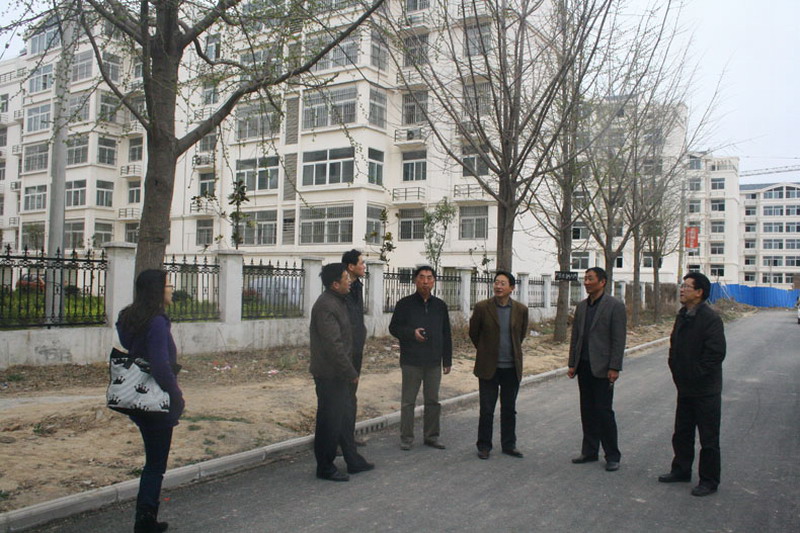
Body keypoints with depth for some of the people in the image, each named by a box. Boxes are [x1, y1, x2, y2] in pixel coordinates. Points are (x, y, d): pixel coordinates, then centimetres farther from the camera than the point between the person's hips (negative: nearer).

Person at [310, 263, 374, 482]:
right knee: (330, 421, 1)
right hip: (329, 374, -10)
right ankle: (325, 468, 14)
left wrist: (349, 370, 20)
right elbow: (333, 344, -25)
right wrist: (351, 372, -18)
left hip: (339, 373, 10)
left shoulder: (337, 302, 13)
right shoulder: (326, 306, -21)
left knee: (344, 417, 18)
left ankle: (353, 461, 29)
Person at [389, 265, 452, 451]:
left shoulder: (440, 306, 9)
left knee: (433, 401, 10)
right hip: (411, 361, -3)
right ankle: (406, 438, 14)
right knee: (408, 401, 3)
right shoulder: (405, 304, -2)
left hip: (434, 362, 4)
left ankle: (431, 436, 22)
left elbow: (446, 335, 13)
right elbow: (393, 328, -2)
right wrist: (412, 333, -19)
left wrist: (447, 360, 10)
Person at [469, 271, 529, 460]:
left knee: (509, 409, 12)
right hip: (489, 367, -2)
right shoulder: (482, 307, -7)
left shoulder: (521, 310, 0)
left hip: (512, 368, 2)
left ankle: (509, 445, 25)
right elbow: (473, 333, 6)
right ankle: (484, 446, 18)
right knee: (486, 410, 5)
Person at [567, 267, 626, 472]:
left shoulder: (615, 306, -6)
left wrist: (614, 368, -14)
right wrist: (572, 364, 11)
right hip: (584, 366, 6)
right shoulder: (581, 307, 12)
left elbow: (618, 339, -10)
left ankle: (612, 455, 10)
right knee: (587, 411, 11)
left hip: (602, 368, -6)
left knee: (604, 411, -2)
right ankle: (589, 451, 21)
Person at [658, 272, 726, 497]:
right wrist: (675, 369, 9)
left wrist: (696, 375, -17)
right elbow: (674, 346, 18)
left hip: (705, 390, -8)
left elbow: (716, 353, -21)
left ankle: (709, 480, 15)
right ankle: (681, 470, 32)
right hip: (685, 388, 8)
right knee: (682, 433, 18)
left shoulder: (710, 318, -18)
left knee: (708, 438, 4)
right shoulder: (682, 316, 9)